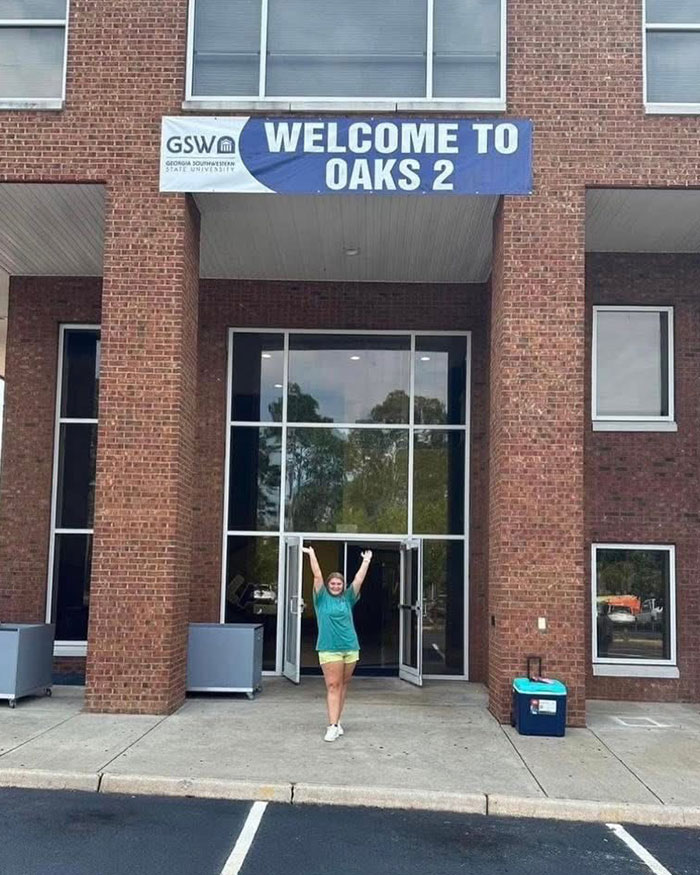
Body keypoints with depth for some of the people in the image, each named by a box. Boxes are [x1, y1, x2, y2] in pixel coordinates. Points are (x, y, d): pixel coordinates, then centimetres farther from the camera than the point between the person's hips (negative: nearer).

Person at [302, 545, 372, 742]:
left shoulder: (347, 598, 9)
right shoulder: (322, 598, 2)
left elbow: (359, 580, 9)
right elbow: (317, 576, -2)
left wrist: (366, 561, 9)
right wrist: (311, 555, -5)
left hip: (350, 648, 4)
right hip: (329, 649, -4)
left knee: (343, 685, 10)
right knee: (332, 686, -7)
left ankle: (336, 720, 20)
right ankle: (333, 726, -10)